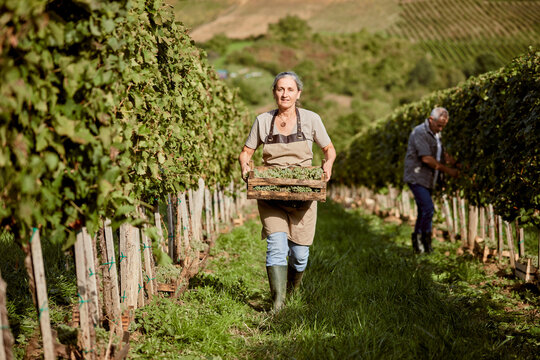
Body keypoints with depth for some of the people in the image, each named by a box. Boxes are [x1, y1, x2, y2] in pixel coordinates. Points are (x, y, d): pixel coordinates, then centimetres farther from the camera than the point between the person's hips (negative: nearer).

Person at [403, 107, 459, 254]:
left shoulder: (436, 133, 15)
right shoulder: (420, 132, -15)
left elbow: (443, 154, 20)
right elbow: (426, 158, -20)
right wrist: (448, 170, -15)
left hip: (427, 180, 9)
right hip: (416, 178, -9)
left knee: (424, 211, 10)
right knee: (428, 208, -16)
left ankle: (417, 241, 17)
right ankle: (425, 241, -7)